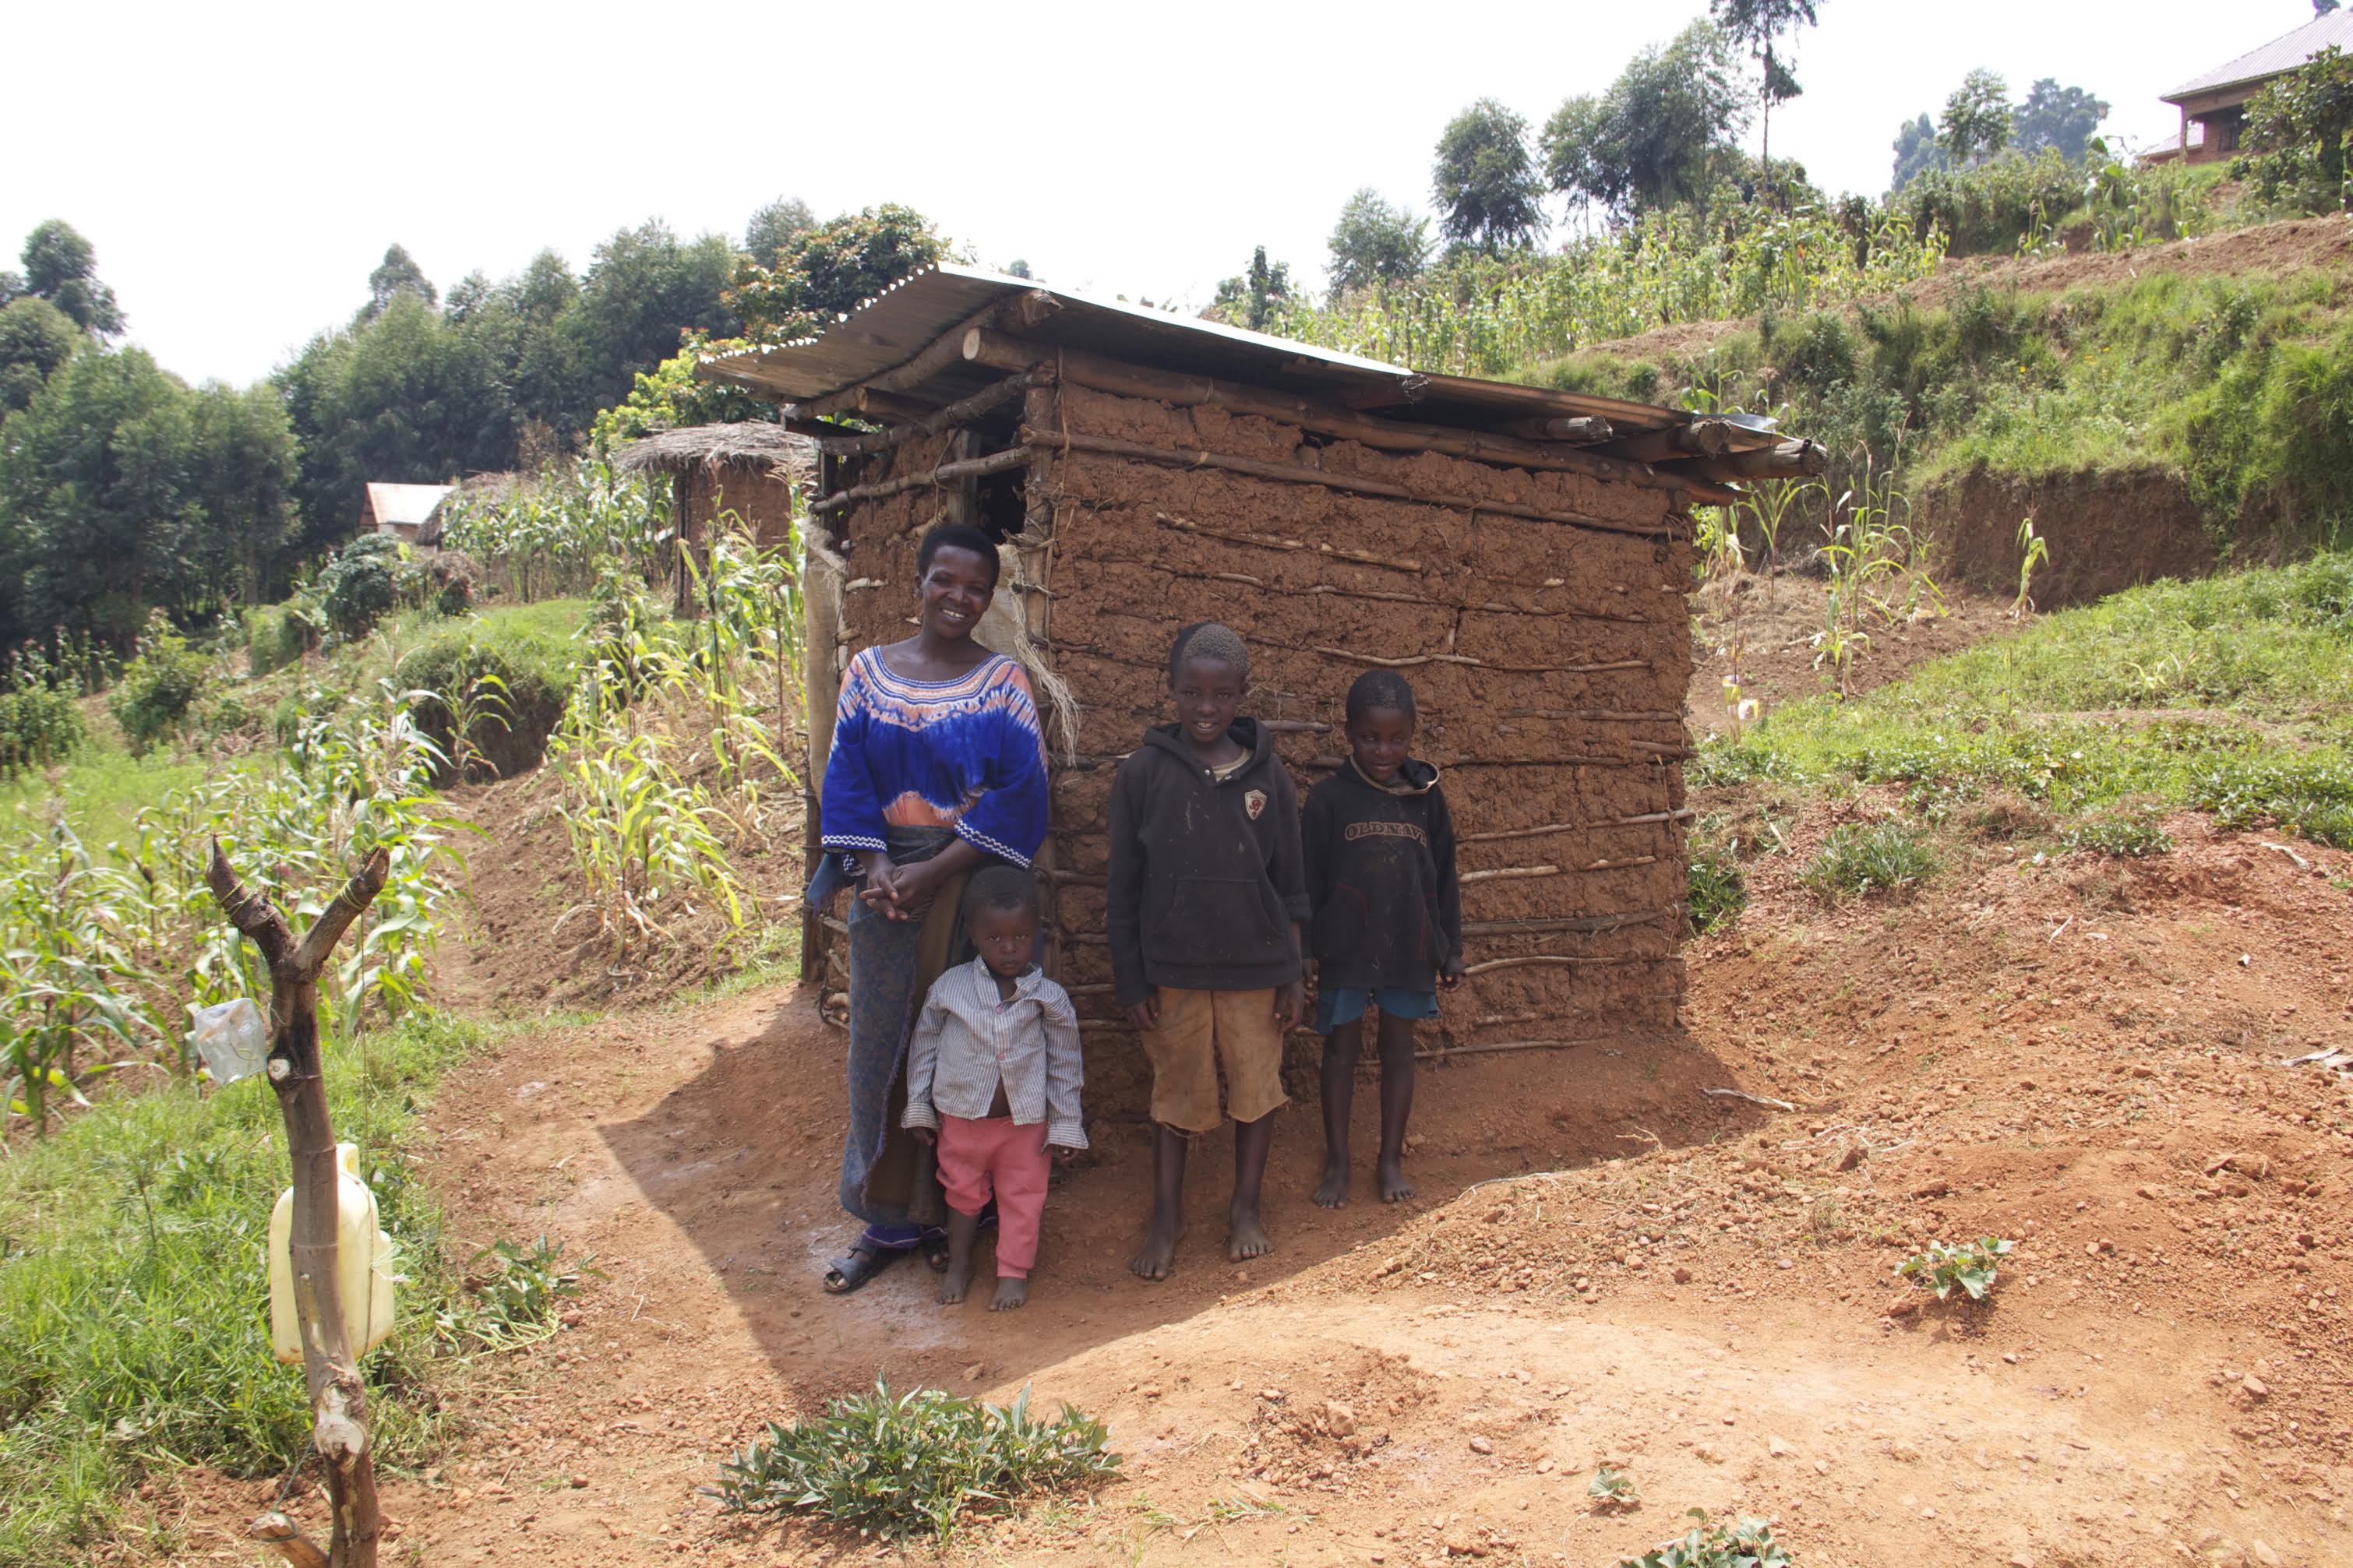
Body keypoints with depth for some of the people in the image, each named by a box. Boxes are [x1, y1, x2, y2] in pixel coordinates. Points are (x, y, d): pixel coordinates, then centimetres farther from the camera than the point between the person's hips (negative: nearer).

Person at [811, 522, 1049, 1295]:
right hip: (885, 883, 3)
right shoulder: (869, 671, 7)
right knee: (880, 1046, 7)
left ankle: (952, 1212, 19)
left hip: (970, 883, -2)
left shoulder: (1003, 681, -2)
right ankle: (887, 1218, 20)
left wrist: (935, 871, -15)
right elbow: (847, 777, 4)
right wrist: (874, 865, -12)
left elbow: (1020, 793, -9)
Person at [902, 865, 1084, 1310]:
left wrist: (1065, 1126, -1)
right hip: (960, 1117, 1)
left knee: (1022, 1195, 10)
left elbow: (1065, 1064, -3)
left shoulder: (1049, 997, -10)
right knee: (963, 1192, 18)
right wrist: (918, 1107, 6)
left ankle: (1014, 1272, 27)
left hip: (1025, 1119, -1)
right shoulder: (949, 987, -8)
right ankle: (958, 1265, 38)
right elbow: (924, 1044, 3)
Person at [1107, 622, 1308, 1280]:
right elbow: (1124, 889, -1)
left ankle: (1246, 1209, 28)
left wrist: (1295, 976, 3)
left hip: (1256, 966, 1)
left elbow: (1290, 885, 5)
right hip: (1172, 968, -1)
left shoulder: (1267, 776, 0)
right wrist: (1131, 980, -3)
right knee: (1177, 1095, 9)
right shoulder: (1143, 773, -5)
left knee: (1257, 1089, 9)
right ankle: (1166, 1220, 25)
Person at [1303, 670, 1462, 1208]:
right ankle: (1337, 1161, 21)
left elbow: (1444, 878, 8)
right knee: (1341, 1047, 8)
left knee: (1399, 1046, 11)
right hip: (1344, 948, -2)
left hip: (1410, 948, 2)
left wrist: (1451, 950, 9)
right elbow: (1308, 882, -3)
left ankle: (1391, 1159, 25)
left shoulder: (1426, 796, 2)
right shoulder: (1329, 799, -5)